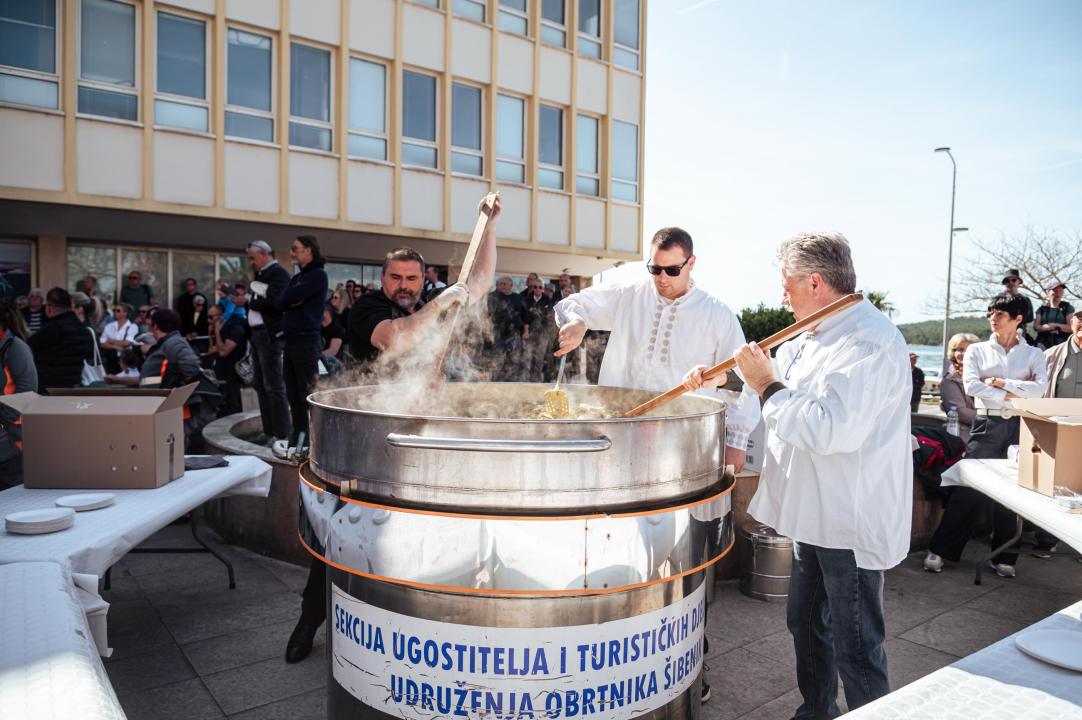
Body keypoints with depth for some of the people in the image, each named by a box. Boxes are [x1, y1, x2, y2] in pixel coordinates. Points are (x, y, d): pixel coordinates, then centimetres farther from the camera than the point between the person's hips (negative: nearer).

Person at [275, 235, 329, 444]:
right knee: (293, 394, 12)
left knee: (307, 393, -7)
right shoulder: (297, 277, 19)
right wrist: (289, 300, -7)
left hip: (306, 340, -8)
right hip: (291, 340, 8)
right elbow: (279, 304, 11)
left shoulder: (318, 275, -7)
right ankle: (298, 436, 20)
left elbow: (291, 298, -17)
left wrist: (287, 298, 3)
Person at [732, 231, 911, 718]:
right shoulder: (811, 338, 10)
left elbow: (832, 430, -34)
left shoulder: (869, 341, -22)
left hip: (852, 525, -10)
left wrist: (768, 387, -22)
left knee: (855, 648, 3)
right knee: (806, 622, 23)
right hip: (815, 513, 10)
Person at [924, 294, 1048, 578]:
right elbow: (971, 385, -7)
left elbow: (1040, 388, -8)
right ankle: (939, 550, 4)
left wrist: (1000, 382, -10)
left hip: (1019, 427, 1)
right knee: (968, 489, -4)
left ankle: (1003, 557, 18)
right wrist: (1013, 397, -11)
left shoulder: (1033, 354, 9)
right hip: (987, 425, -1)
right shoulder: (977, 350, 8)